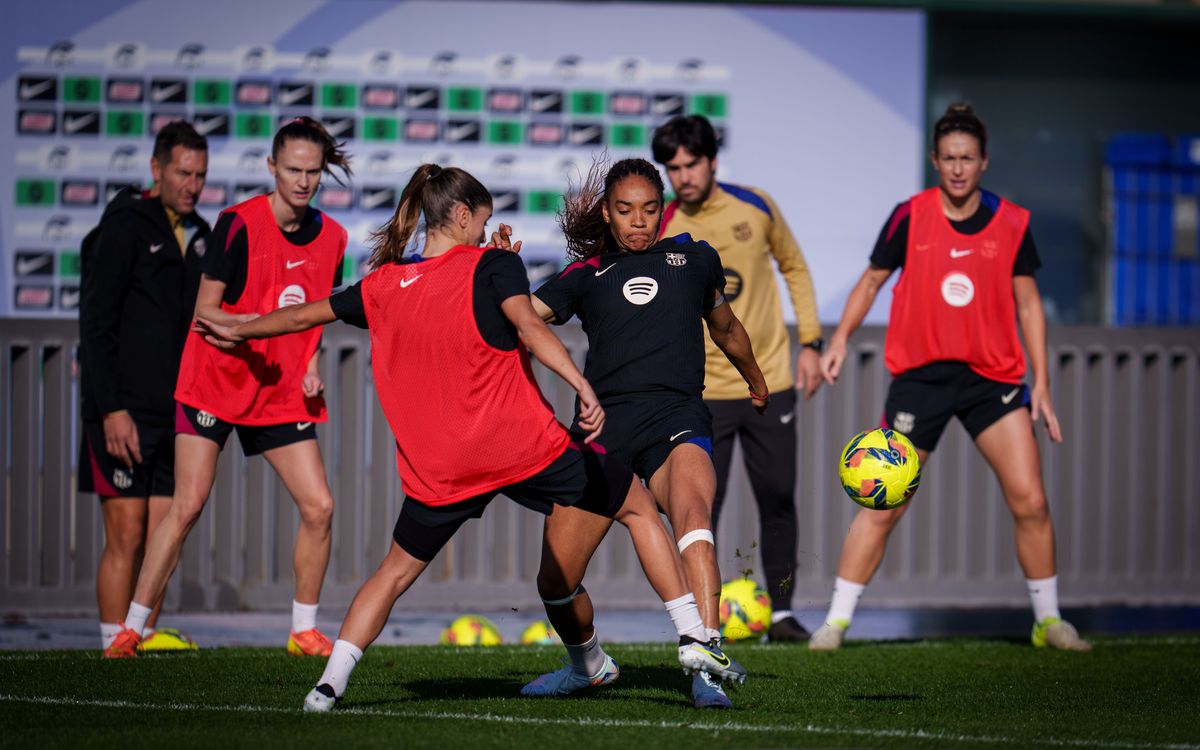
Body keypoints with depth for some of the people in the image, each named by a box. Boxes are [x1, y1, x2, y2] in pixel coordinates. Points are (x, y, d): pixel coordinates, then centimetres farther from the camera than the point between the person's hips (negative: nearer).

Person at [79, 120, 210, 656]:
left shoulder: (198, 236, 14)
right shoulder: (124, 229, -6)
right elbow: (96, 324, -10)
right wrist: (111, 408, -16)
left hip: (176, 412, 6)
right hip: (124, 412, -6)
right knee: (126, 536, -7)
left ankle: (146, 635, 9)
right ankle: (116, 645, -4)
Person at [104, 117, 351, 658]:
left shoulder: (330, 238, 3)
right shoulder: (240, 224, -14)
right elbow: (204, 310, -12)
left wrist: (311, 366, 0)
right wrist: (247, 323, -30)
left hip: (282, 393, 5)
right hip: (215, 384, -5)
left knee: (319, 506, -4)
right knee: (187, 507, -11)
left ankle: (304, 630, 11)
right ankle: (131, 628, -3)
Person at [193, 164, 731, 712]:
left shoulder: (383, 285, 10)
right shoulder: (492, 265, -3)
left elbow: (304, 314, 22)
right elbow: (528, 327, -20)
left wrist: (236, 332, 39)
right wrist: (584, 388, -30)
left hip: (438, 470, 3)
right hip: (525, 445, -3)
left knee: (396, 571, 21)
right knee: (639, 507, 14)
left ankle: (330, 682, 6)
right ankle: (692, 637, 6)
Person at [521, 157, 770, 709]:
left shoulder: (695, 259, 20)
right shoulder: (586, 275, 17)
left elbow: (724, 327, 37)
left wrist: (755, 380, 51)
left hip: (676, 416, -1)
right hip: (604, 423, 1)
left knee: (693, 512, -36)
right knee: (556, 584, -3)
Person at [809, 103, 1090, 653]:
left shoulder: (1011, 224, 1)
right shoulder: (910, 216, -2)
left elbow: (1027, 303, 7)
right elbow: (873, 279, 10)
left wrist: (1041, 382, 3)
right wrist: (841, 337, -3)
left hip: (992, 377, 1)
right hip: (919, 376, -1)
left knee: (1030, 502, -5)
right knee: (882, 506, -2)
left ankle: (1048, 620, 11)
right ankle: (836, 621, 7)